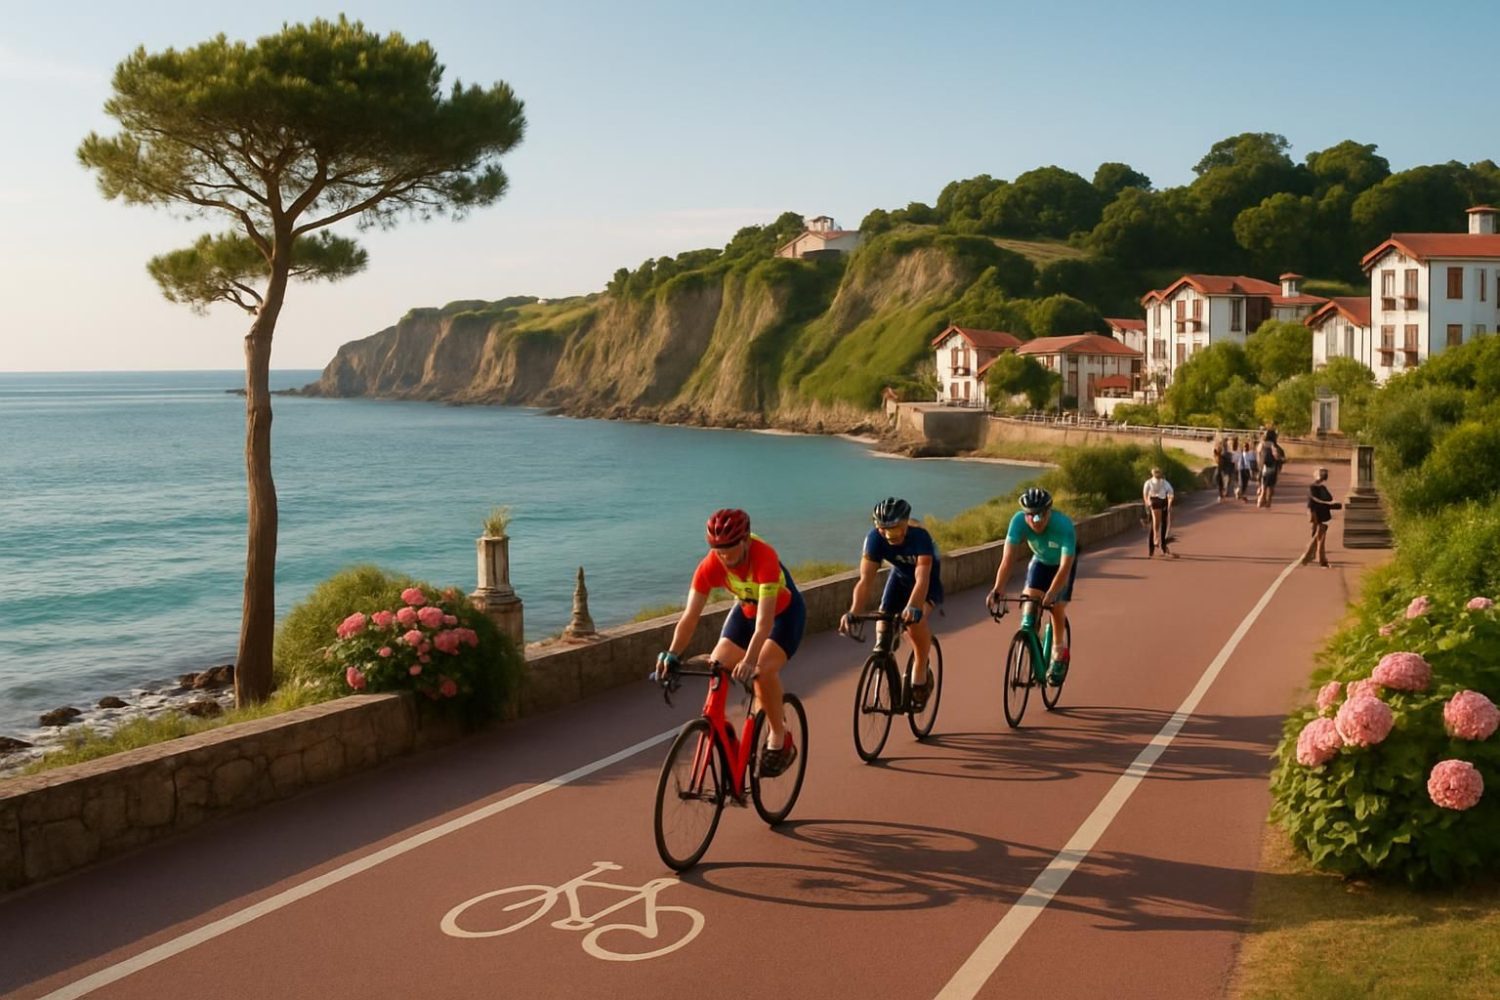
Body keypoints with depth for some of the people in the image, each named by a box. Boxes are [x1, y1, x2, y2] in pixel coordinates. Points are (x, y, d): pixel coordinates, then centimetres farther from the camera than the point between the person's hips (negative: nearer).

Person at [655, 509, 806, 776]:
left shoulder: (764, 558, -38)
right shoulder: (710, 566, -24)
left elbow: (765, 619, -44)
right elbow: (690, 615, -27)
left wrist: (750, 660, -55)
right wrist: (672, 654, -42)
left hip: (785, 613, -5)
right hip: (746, 611, 5)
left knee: (763, 670, -28)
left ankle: (779, 740, -7)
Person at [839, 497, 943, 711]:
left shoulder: (920, 536, -38)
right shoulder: (874, 538, -29)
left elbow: (922, 580, -48)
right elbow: (865, 580, -34)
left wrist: (912, 608, -66)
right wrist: (853, 613, -50)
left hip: (929, 577, -4)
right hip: (900, 575, 4)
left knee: (915, 620, -30)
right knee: (884, 620, -14)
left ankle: (920, 676, -11)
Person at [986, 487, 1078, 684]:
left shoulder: (1064, 525, -40)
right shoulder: (1019, 520, -34)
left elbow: (1065, 566, -43)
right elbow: (1008, 557, -39)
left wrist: (1051, 594, -56)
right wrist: (998, 589, -51)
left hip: (1062, 564, -2)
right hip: (1039, 561, 2)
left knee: (1057, 608, -9)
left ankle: (1059, 654, 15)